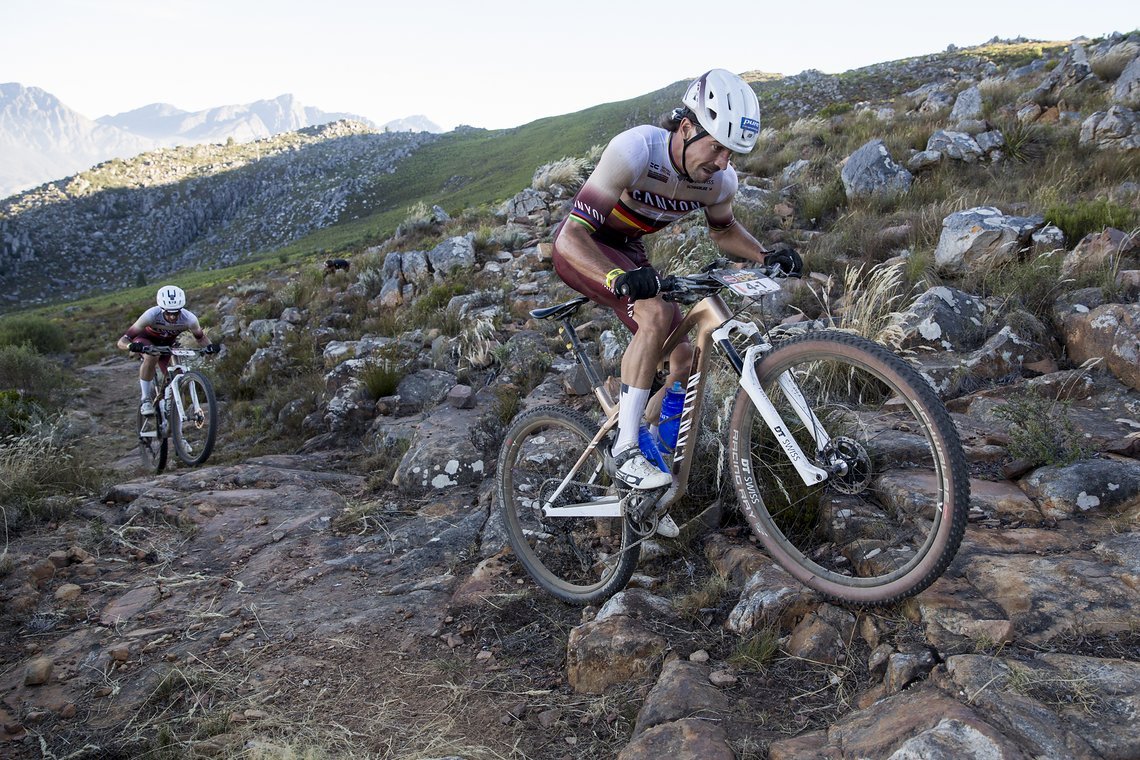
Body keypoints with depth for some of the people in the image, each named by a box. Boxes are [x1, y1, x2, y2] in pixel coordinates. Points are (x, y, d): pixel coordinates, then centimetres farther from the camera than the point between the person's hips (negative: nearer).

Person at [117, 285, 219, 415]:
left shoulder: (189, 319, -32)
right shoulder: (151, 315, -38)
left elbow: (201, 337, -11)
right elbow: (121, 342, -35)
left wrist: (209, 346, -34)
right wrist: (131, 346, -58)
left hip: (167, 344, 3)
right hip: (145, 340, -3)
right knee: (152, 356, -36)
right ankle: (146, 400, -23)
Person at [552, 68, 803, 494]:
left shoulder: (720, 179, -15)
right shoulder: (635, 150, -34)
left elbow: (722, 228, 9)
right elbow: (574, 235, -37)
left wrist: (765, 257, -11)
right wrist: (619, 278, -56)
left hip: (629, 252, 6)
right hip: (582, 251, -6)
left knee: (683, 361, -3)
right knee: (658, 313, -33)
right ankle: (625, 451, -24)